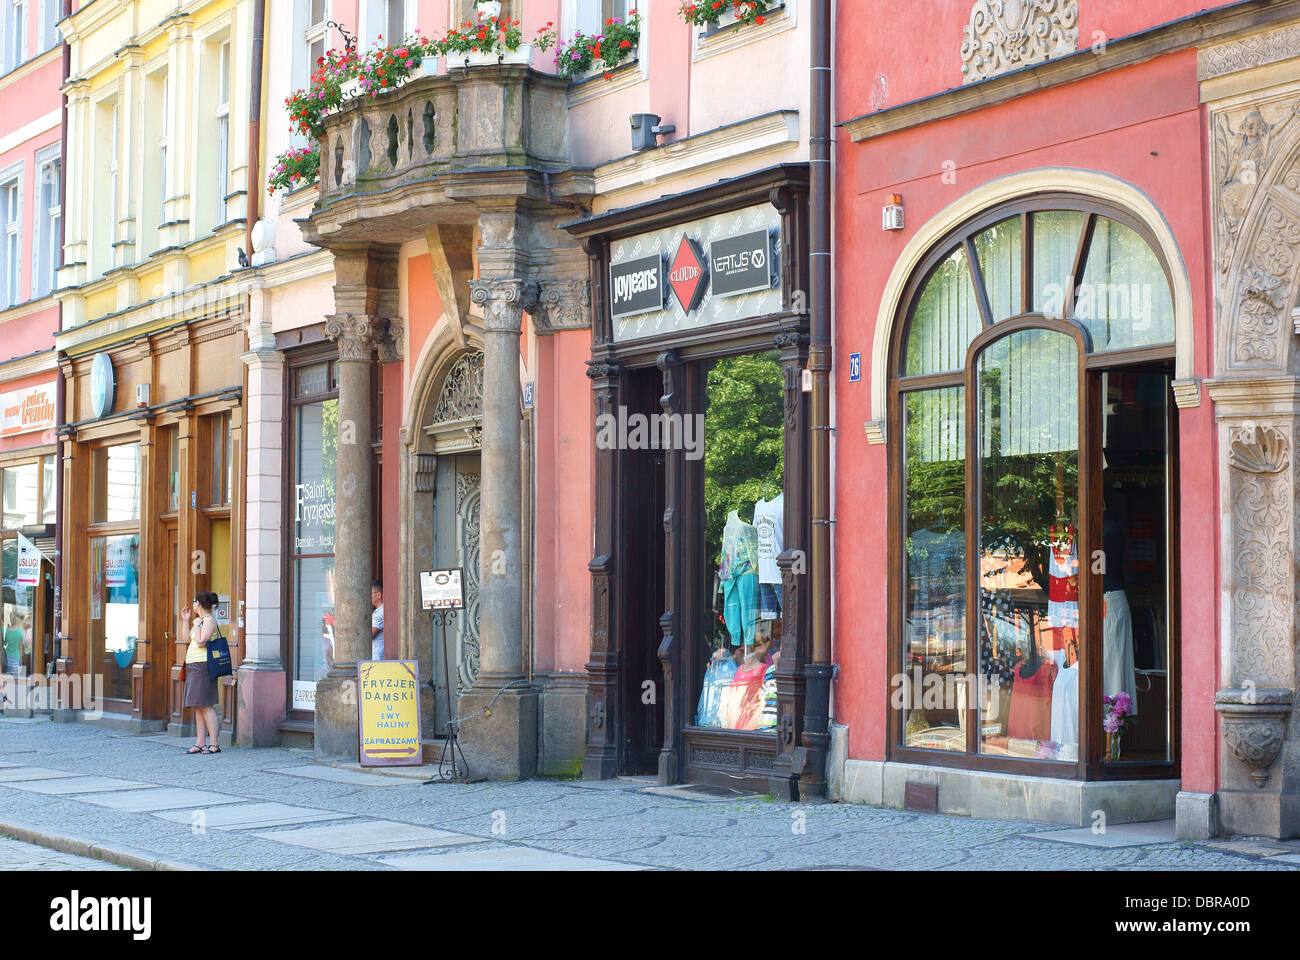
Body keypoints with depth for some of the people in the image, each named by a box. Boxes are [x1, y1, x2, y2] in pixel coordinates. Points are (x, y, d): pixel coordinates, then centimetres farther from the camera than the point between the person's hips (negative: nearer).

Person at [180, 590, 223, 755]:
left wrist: (197, 625, -10)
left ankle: (214, 744, -12)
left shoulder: (209, 620, -11)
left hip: (203, 666, -10)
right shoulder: (200, 620, 18)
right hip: (193, 667, 10)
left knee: (206, 706, -12)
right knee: (198, 708, 8)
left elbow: (201, 642, -20)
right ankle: (200, 743, 10)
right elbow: (188, 640, 24)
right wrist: (186, 621, 23)